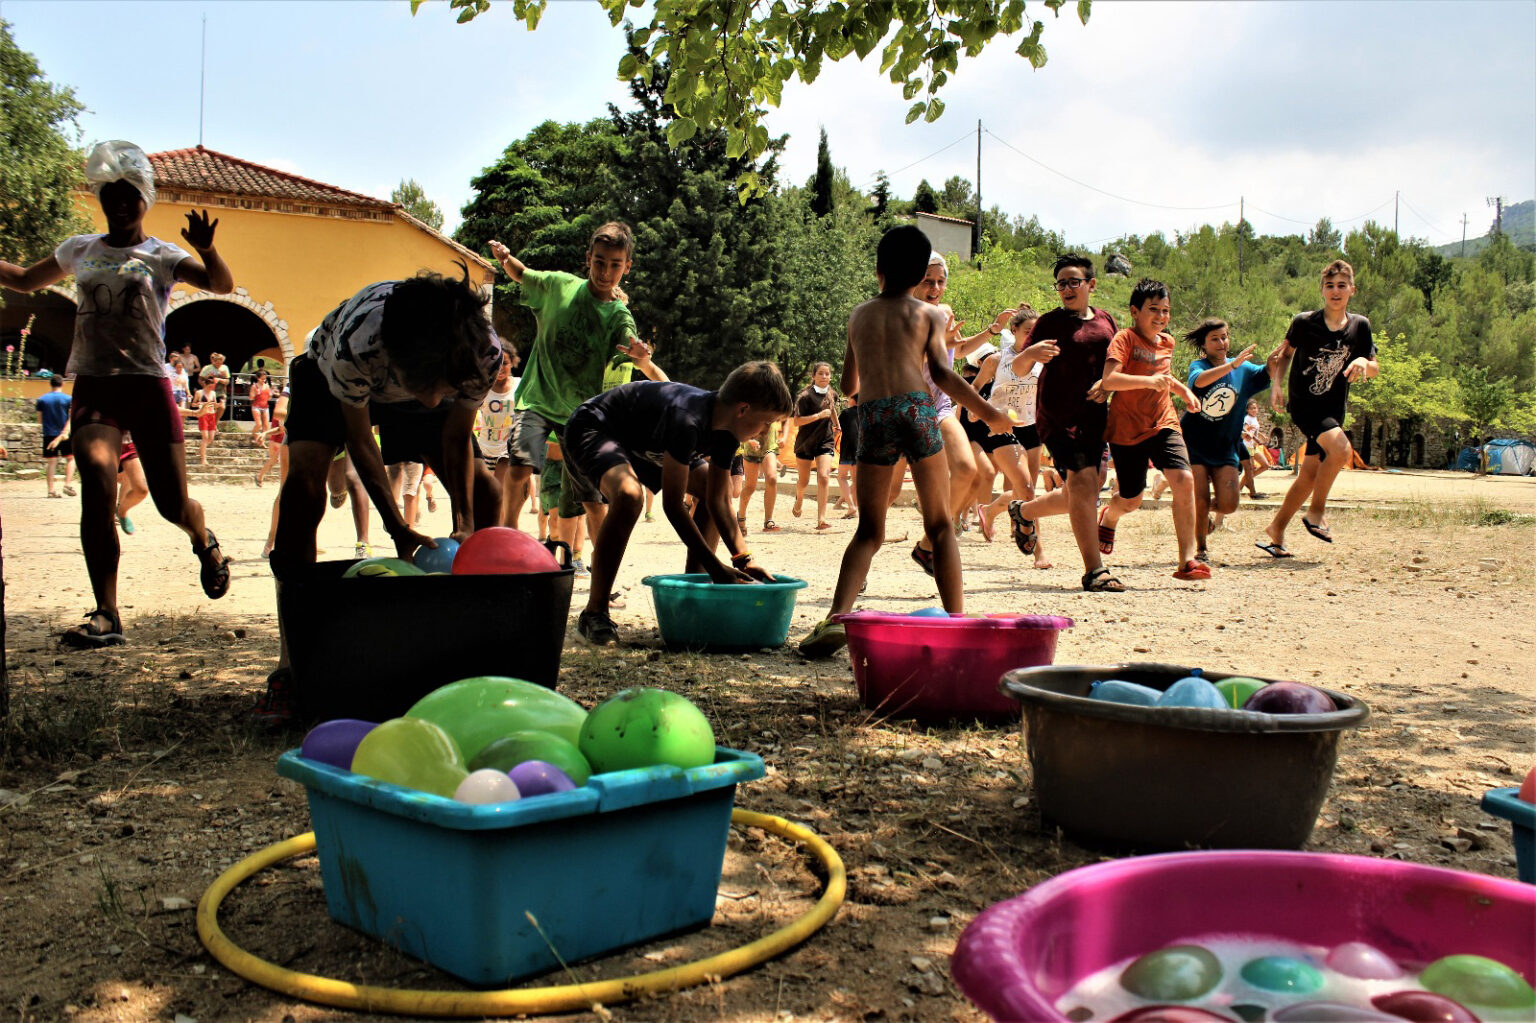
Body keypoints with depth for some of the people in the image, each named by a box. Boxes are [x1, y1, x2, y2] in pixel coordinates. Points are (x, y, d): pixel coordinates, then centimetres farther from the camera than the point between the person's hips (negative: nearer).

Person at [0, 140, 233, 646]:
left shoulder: (162, 256, 4)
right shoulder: (79, 250, 15)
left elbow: (223, 285, -12)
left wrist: (206, 249, -31)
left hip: (149, 386, -2)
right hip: (93, 386, 2)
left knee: (173, 504, -3)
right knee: (98, 488, -20)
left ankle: (204, 541, 36)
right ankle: (106, 615, -16)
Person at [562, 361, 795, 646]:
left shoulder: (725, 432, -10)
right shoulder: (688, 419, -37)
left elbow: (719, 501, -3)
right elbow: (672, 505, -34)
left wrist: (744, 559, -14)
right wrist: (716, 568, -32)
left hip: (642, 441, 10)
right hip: (592, 429, -10)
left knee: (709, 487, 6)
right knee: (628, 494, -37)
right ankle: (594, 614, -26)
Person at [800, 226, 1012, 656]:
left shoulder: (859, 315, 22)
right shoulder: (930, 313, 13)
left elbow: (848, 384, 27)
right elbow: (942, 374, -1)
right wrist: (988, 413, 5)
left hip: (872, 415, 2)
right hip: (917, 408, -2)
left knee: (868, 530, 7)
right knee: (940, 525, 9)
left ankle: (836, 617, -11)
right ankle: (956, 618, 5)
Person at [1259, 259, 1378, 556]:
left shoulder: (1360, 326, 2)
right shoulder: (1304, 322, -7)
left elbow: (1374, 369, 8)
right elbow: (1284, 354, 8)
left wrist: (1363, 362, -14)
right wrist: (1277, 384, -6)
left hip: (1333, 409, 5)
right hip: (1303, 404, -5)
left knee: (1309, 475, 6)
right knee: (1341, 450, -28)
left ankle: (1276, 530, 22)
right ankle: (1317, 512, -10)